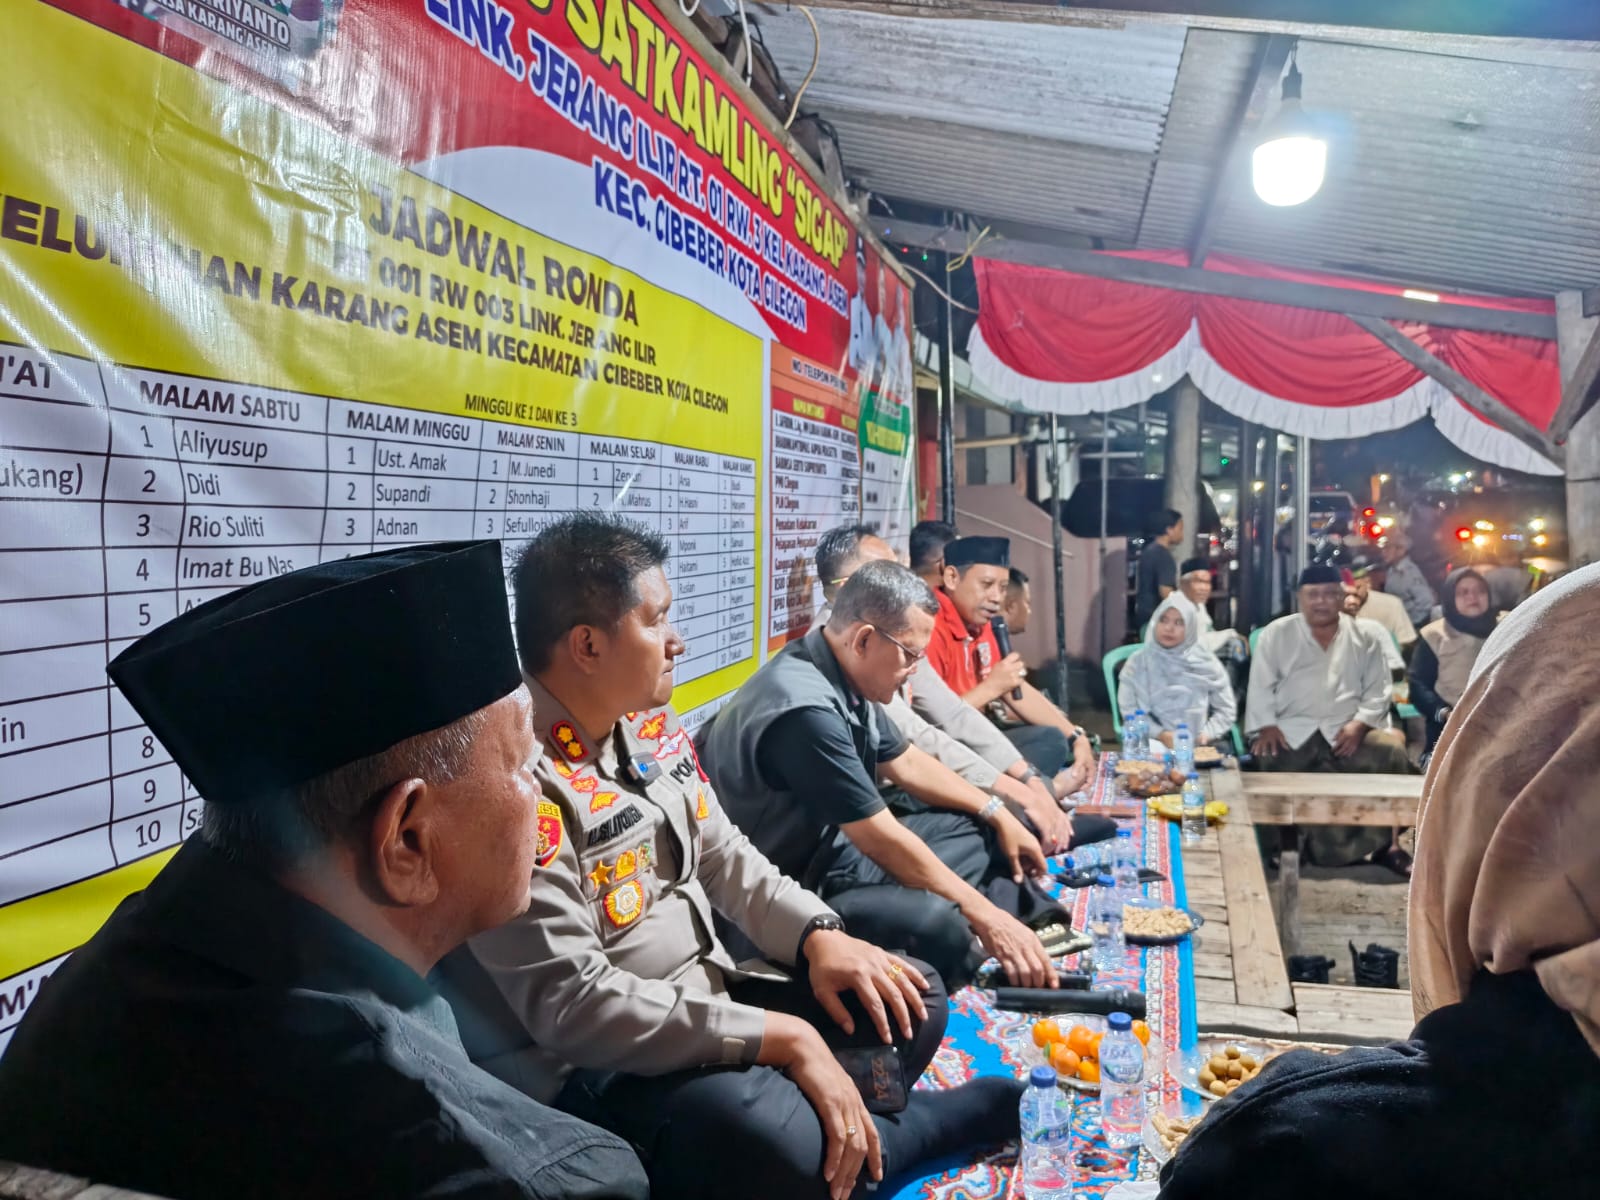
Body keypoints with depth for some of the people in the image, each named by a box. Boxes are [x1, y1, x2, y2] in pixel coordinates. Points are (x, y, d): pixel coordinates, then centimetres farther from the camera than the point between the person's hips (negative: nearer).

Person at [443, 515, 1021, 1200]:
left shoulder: (651, 724, 3)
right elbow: (573, 1004, -28)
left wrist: (819, 934, -6)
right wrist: (786, 1038, -27)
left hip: (707, 1003, 9)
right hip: (590, 1067, -8)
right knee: (774, 1142, -33)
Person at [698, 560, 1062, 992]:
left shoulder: (845, 678, 1)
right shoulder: (805, 709, -29)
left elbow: (906, 763, 18)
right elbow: (882, 840, -26)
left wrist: (998, 814, 13)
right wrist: (985, 917, -18)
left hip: (831, 848, 11)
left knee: (983, 834, 11)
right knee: (936, 921, -35)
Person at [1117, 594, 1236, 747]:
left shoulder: (1206, 663, 9)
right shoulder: (1138, 663, 5)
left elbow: (1225, 709, 13)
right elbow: (1130, 710, 0)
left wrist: (1207, 734, -3)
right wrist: (1160, 734, -13)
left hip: (1199, 747, 2)